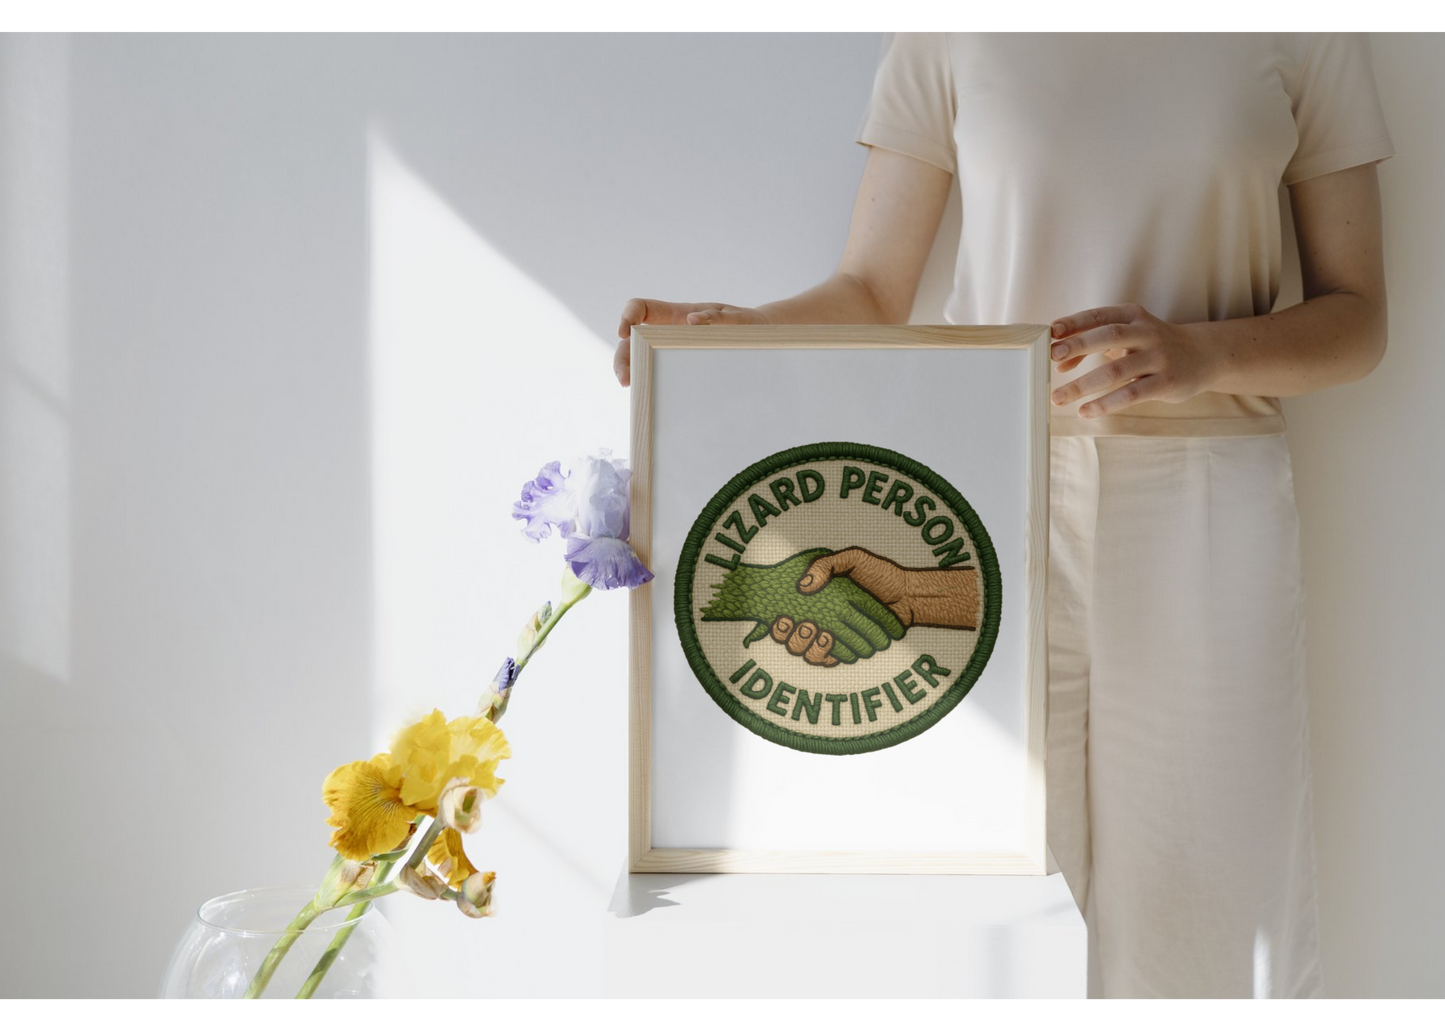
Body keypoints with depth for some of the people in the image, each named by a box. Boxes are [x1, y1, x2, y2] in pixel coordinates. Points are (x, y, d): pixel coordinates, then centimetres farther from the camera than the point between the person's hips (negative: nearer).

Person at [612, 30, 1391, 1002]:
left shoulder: (1310, 42, 6)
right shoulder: (946, 44, 6)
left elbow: (1358, 317, 5)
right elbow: (871, 294, 7)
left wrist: (1201, 353, -14)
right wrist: (736, 330, -14)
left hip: (1211, 498, 1)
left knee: (1208, 895, 3)